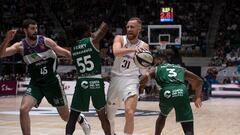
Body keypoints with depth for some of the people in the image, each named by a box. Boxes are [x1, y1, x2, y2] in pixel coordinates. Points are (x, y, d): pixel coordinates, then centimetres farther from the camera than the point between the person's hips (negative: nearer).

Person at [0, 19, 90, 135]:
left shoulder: (45, 41, -12)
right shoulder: (20, 46, -9)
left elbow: (65, 53, -3)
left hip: (52, 81, -1)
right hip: (35, 83, 2)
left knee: (66, 116, 8)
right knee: (23, 109, -21)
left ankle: (81, 119, 42)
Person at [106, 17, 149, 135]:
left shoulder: (144, 46, -1)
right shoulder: (119, 39, -4)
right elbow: (116, 52, -27)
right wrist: (133, 49, -42)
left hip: (131, 80, -1)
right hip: (116, 79, 2)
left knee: (129, 113, -23)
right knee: (109, 113, 14)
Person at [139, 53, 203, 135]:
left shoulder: (156, 69, 28)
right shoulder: (180, 68, 36)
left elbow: (144, 78, 9)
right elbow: (199, 80, 34)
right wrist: (197, 97, 34)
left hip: (167, 93, 0)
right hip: (182, 92, 0)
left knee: (162, 115, 35)